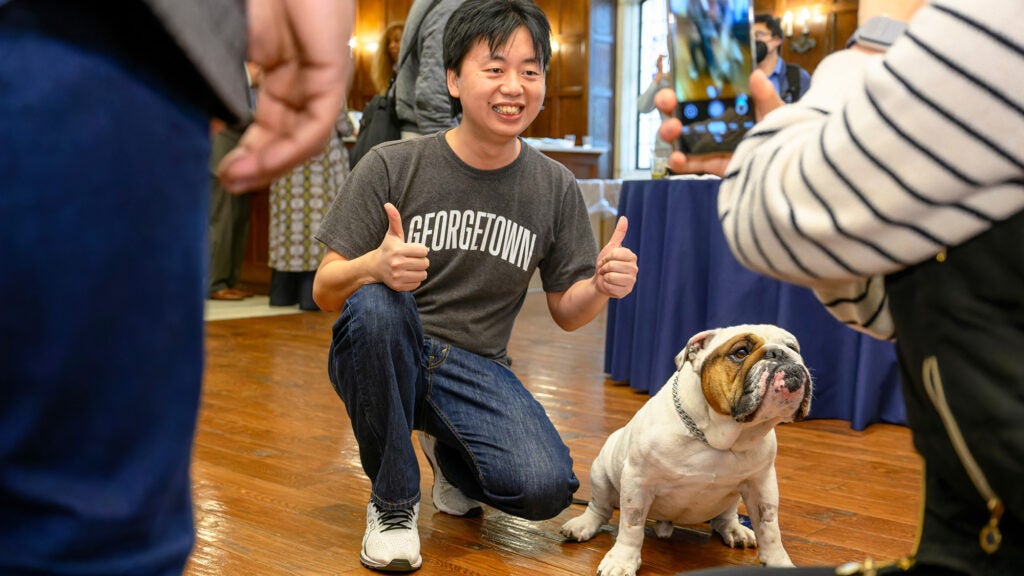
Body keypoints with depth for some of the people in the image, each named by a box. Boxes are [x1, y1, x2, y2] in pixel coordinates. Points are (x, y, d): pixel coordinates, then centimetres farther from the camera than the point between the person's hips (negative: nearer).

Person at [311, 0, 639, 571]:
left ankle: (451, 458, 16)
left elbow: (567, 312, 7)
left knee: (546, 487, -24)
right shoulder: (391, 166, -8)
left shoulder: (557, 188, 1)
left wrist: (602, 286, -17)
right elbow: (324, 291, -7)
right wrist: (375, 266, -31)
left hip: (476, 370, 2)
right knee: (374, 304, -36)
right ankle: (393, 502, -12)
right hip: (384, 358, -2)